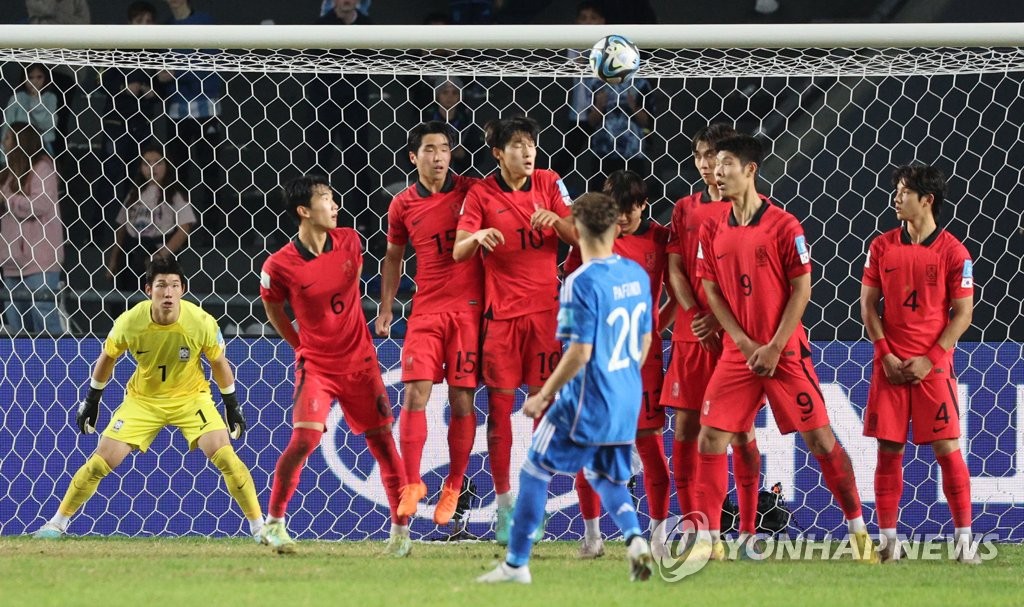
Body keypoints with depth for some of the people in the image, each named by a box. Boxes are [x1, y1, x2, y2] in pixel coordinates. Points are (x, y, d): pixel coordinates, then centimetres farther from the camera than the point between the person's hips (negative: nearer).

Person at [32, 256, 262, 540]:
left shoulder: (201, 323, -23)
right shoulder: (129, 322, -20)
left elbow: (219, 363, -4)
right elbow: (107, 358, 0)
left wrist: (232, 406, 3)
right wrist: (91, 402, 7)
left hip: (191, 397, -1)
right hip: (143, 399, 1)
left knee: (226, 458, -17)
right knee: (100, 463, -5)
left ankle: (258, 526, -4)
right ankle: (57, 523, 12)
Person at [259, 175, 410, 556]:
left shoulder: (350, 241, -3)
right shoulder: (280, 265, -15)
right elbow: (274, 310, 4)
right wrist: (303, 348, 9)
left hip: (359, 361, 4)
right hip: (315, 364, -4)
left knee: (382, 440, 4)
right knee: (305, 438, -18)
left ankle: (401, 528, 14)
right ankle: (274, 522, -1)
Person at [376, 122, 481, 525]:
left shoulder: (471, 192, 0)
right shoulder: (403, 206, 6)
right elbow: (393, 256, 18)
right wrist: (385, 308, 14)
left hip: (469, 306, -1)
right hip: (426, 309, 1)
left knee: (462, 400, 1)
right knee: (415, 392, -11)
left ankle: (454, 487, 14)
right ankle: (411, 483, -4)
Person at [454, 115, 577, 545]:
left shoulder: (549, 184, 5)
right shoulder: (481, 194, -1)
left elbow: (578, 237, 4)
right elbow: (458, 251, -7)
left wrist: (555, 221, -16)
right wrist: (478, 237, -29)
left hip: (545, 310, 2)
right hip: (501, 312, -2)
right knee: (499, 406, -1)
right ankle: (504, 504, 6)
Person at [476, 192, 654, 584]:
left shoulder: (582, 283, -18)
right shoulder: (637, 275, 4)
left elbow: (580, 351, -21)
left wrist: (544, 396, -11)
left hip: (585, 404, -7)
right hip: (627, 404, 7)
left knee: (535, 472, 8)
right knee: (607, 477, 22)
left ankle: (516, 563, 11)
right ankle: (635, 539, -4)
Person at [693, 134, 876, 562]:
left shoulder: (783, 225, -7)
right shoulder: (713, 230, 5)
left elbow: (802, 289, -7)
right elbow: (711, 291, 5)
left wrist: (774, 347, -12)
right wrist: (745, 344, -7)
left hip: (784, 351, -4)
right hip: (738, 353, 4)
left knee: (819, 437, -3)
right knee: (710, 438, -3)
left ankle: (859, 529, 8)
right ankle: (708, 538, 4)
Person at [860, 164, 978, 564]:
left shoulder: (952, 252, -3)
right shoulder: (882, 247, 6)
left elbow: (963, 313, -3)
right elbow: (868, 305, 6)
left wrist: (931, 359, -11)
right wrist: (885, 355, -6)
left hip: (933, 365, -3)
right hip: (891, 365, 3)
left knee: (947, 448, -5)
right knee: (888, 449, 2)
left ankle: (964, 538, 1)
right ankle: (887, 539, 7)